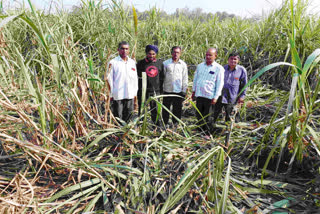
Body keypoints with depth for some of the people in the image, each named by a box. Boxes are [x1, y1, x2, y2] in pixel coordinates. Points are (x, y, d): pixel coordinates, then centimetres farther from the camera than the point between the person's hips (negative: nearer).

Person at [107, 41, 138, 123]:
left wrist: (135, 94, 12)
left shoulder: (132, 62, 12)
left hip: (130, 95, 4)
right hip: (117, 96, -4)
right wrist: (111, 94, -4)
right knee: (117, 118, 0)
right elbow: (109, 79, -1)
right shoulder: (113, 62, -1)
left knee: (127, 117, 11)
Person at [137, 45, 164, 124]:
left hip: (155, 91, 2)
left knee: (155, 110, 8)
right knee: (142, 109, 6)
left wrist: (161, 90, 11)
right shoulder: (141, 63, 1)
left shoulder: (160, 63, 9)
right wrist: (137, 89, -4)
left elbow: (161, 78, 13)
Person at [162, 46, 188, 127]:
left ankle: (176, 124, 21)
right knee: (165, 108, 7)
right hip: (167, 90, 0)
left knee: (177, 109, 7)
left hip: (178, 91, 1)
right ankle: (164, 124, 20)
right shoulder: (166, 63, 3)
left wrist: (184, 91, 4)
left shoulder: (183, 64, 7)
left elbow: (185, 78, 9)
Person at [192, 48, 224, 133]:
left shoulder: (219, 68, -3)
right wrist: (194, 91, 17)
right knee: (199, 115, 8)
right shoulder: (200, 66, 11)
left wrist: (216, 97, -8)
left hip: (210, 96, -4)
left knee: (206, 116, 2)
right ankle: (205, 131, 22)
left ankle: (207, 133, 17)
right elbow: (195, 78, 20)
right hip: (199, 94, 5)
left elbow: (220, 84, -4)